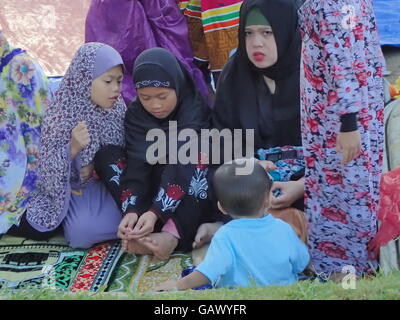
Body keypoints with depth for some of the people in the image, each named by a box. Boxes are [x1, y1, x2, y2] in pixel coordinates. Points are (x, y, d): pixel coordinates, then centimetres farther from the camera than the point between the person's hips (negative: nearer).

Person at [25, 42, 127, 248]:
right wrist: (72, 149, -36)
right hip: (73, 187, -4)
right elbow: (49, 169, -16)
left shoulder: (117, 107, -4)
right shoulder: (62, 114, -17)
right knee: (83, 231, -29)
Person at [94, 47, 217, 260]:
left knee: (200, 154, -34)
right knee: (106, 156, -19)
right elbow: (138, 163, -22)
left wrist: (155, 212, -42)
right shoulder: (135, 114, -9)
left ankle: (171, 235, -40)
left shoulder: (195, 108, -19)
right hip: (154, 185, 4)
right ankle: (145, 231, -32)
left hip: (193, 192, -3)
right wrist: (131, 211, -38)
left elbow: (181, 162, -31)